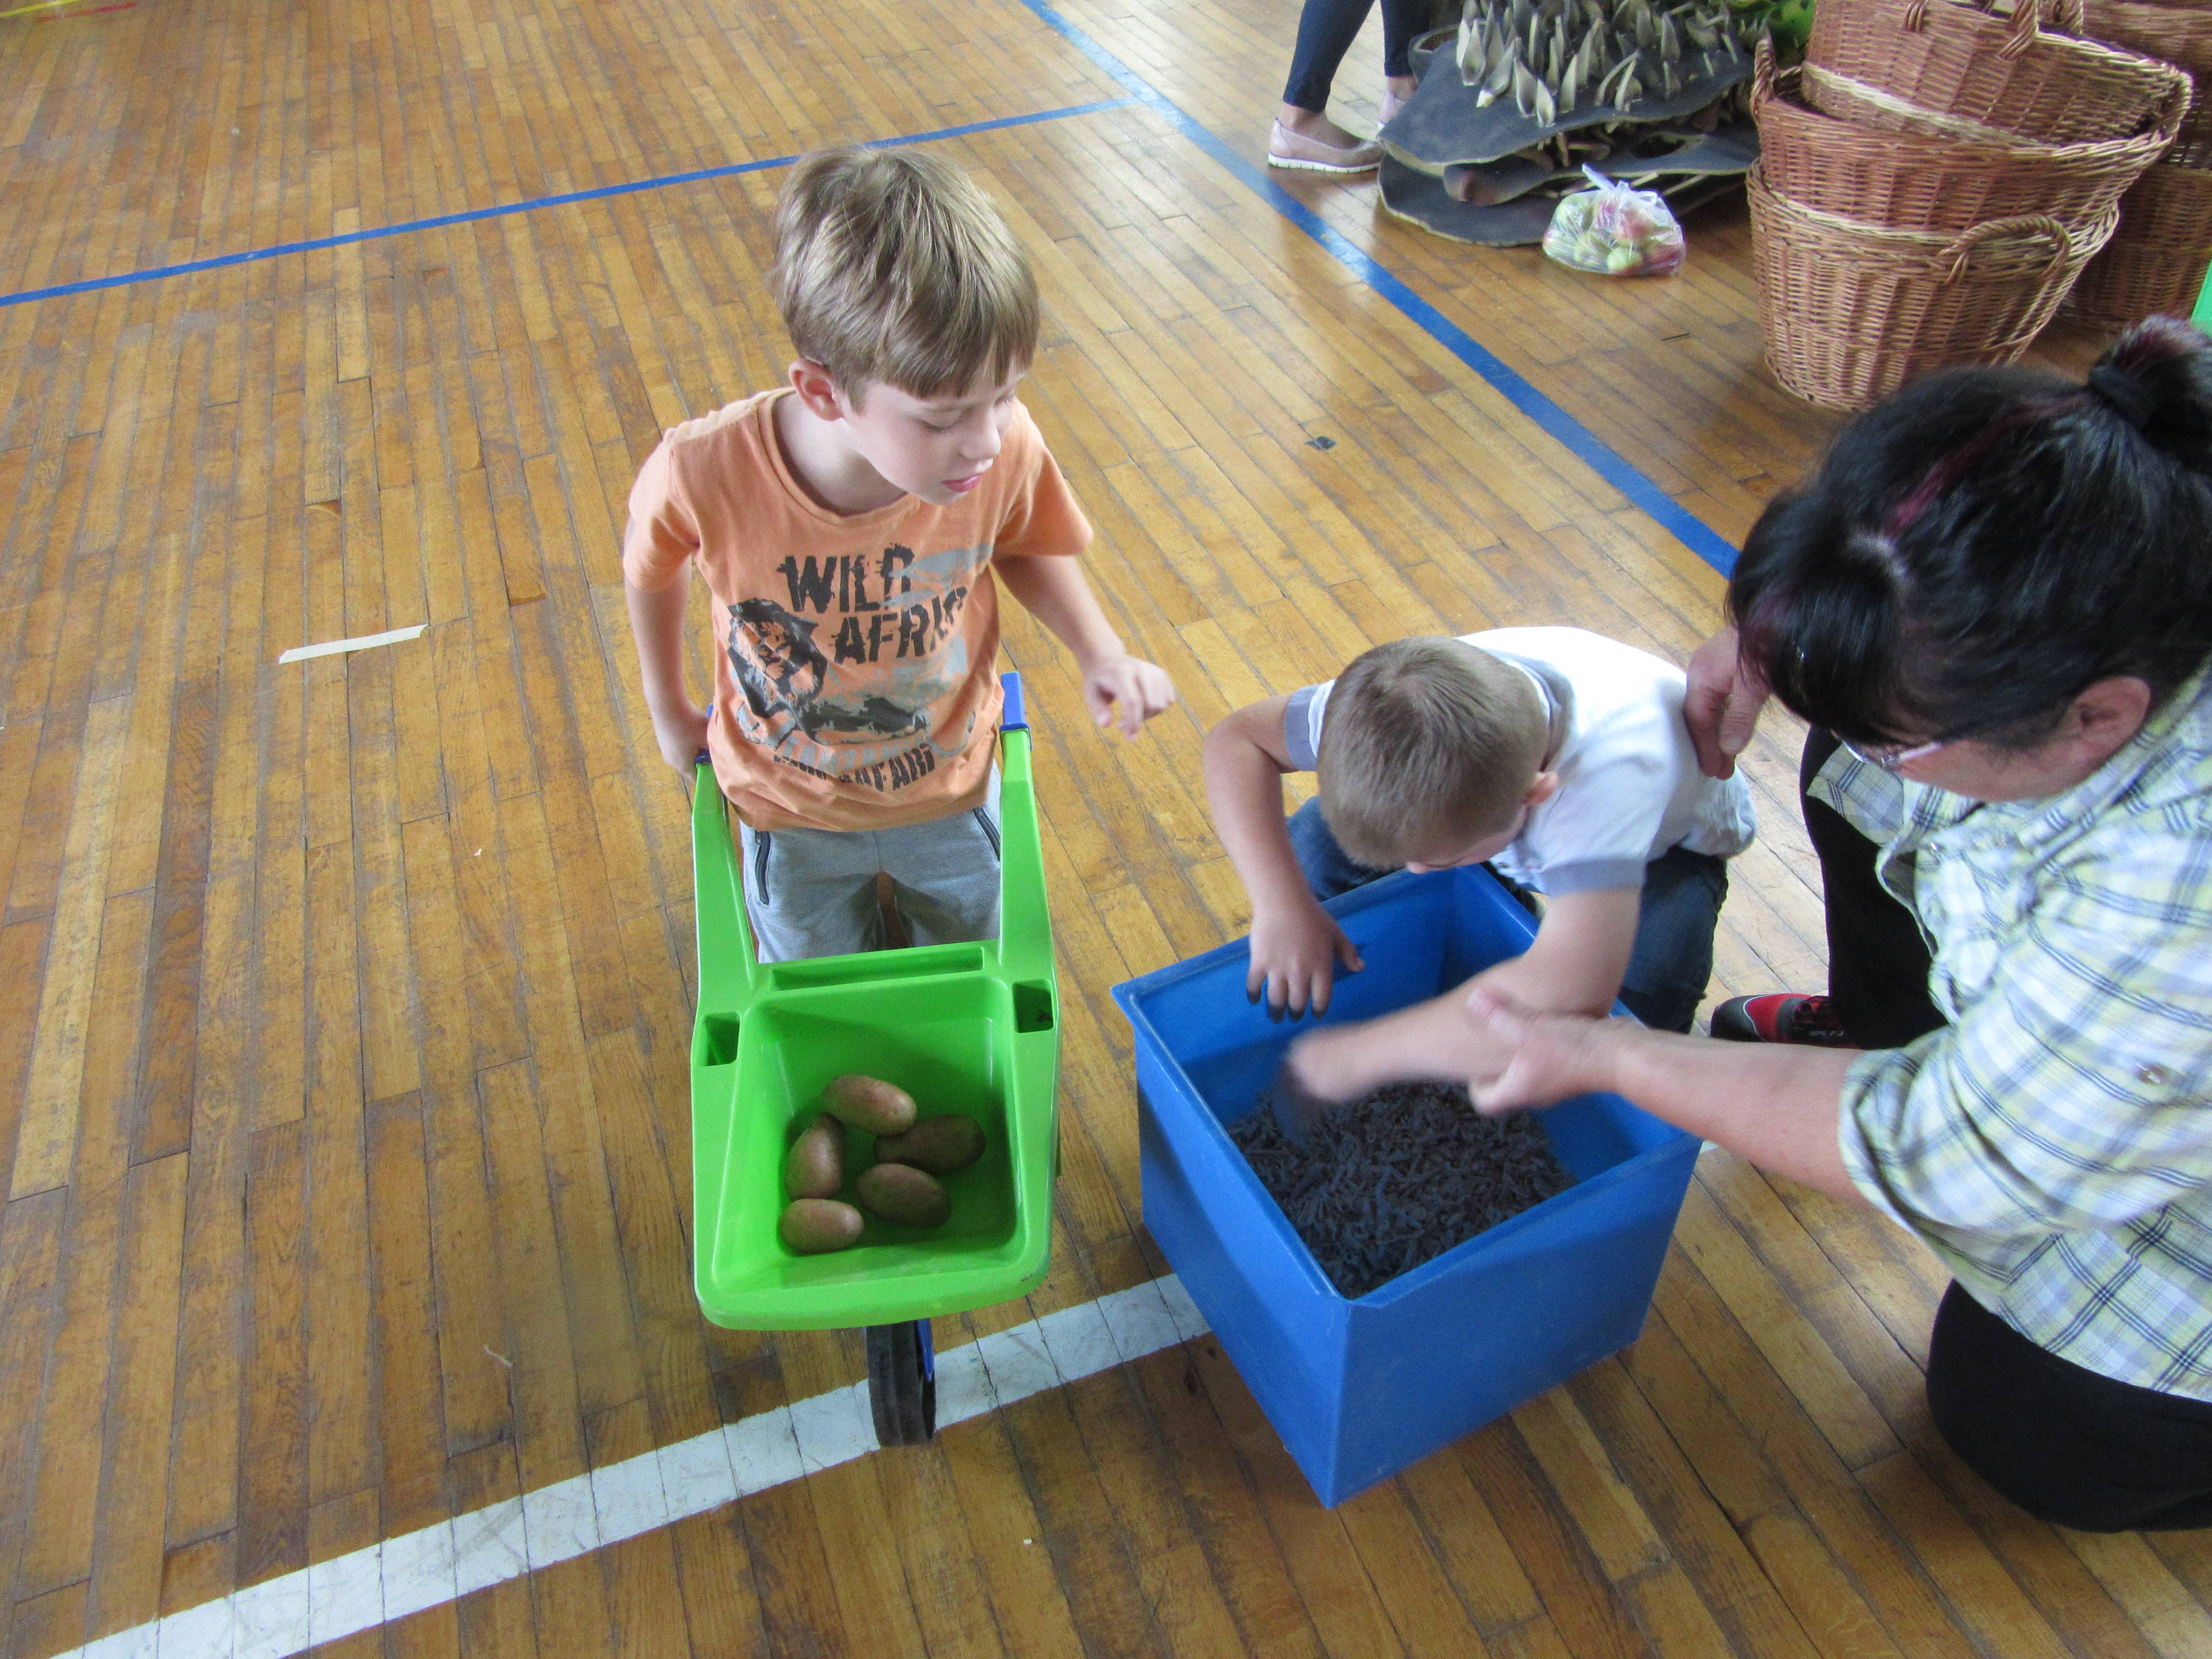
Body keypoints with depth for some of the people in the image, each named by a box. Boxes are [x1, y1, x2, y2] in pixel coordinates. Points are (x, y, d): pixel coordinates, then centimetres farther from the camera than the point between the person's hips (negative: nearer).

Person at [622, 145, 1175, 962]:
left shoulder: (1005, 448, -31)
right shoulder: (704, 474, -35)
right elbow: (651, 570, -11)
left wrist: (1098, 651, -22)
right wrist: (670, 711, 4)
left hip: (952, 782, 1)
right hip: (791, 804, 0)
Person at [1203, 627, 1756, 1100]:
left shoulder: (1613, 766, -49)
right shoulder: (1399, 703, -37)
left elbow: (1572, 991, -60)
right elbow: (1237, 740, -25)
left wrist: (1360, 1053, -53)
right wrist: (1281, 905, -39)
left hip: (1665, 840, -3)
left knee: (1641, 996, -35)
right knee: (1312, 844, -17)